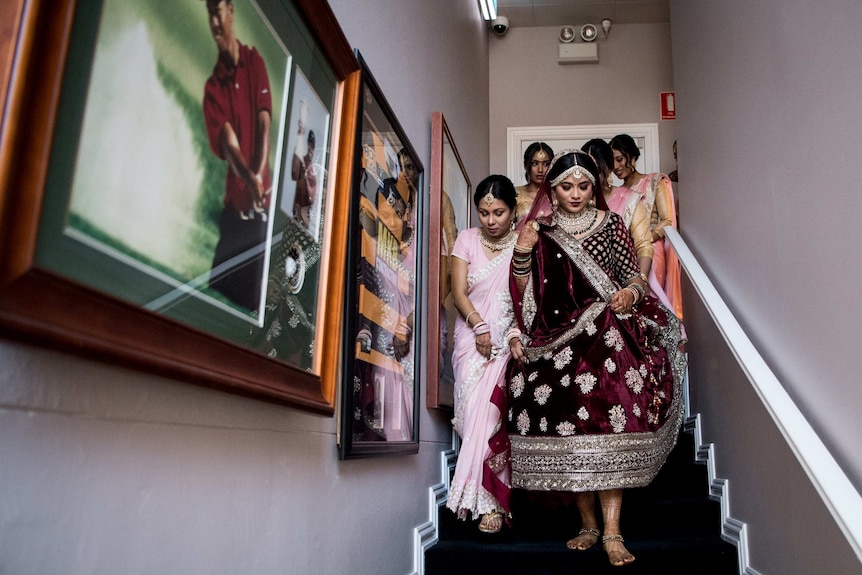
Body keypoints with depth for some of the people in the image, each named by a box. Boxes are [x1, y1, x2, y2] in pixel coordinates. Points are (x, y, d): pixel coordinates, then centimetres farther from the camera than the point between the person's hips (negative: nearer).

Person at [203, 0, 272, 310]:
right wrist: (249, 180, -31)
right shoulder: (212, 86, 1)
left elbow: (264, 125, -4)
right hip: (234, 200, 0)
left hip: (262, 201, 0)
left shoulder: (255, 62, 4)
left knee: (254, 295, 4)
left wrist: (259, 177, -20)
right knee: (220, 287, 3)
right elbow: (228, 142, -11)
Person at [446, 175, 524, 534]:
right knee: (476, 412, -8)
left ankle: (489, 501, -8)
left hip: (509, 339, -2)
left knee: (488, 409, -15)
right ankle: (492, 500, 3)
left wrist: (516, 335, -18)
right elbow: (459, 292, 2)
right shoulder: (467, 239, 8)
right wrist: (480, 326, -13)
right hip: (472, 338, 2)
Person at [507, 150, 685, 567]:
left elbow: (634, 275, 9)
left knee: (608, 422, -14)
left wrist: (631, 293, -13)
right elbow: (525, 292, 6)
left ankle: (612, 531, -10)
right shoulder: (539, 231, 10)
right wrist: (523, 252, -8)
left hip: (606, 337, -1)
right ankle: (588, 524, 12)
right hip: (557, 341, 2)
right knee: (568, 425, -2)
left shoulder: (610, 224, 8)